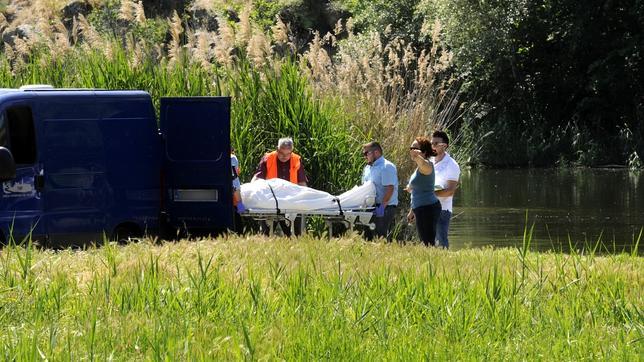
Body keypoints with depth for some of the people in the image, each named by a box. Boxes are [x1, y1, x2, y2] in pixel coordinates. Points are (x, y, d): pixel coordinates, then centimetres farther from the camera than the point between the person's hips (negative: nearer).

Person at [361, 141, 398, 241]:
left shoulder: (387, 167, -11)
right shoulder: (367, 168, 18)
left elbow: (390, 188, -19)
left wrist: (382, 206, -25)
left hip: (384, 208, -9)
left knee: (382, 238, -10)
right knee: (368, 236, 9)